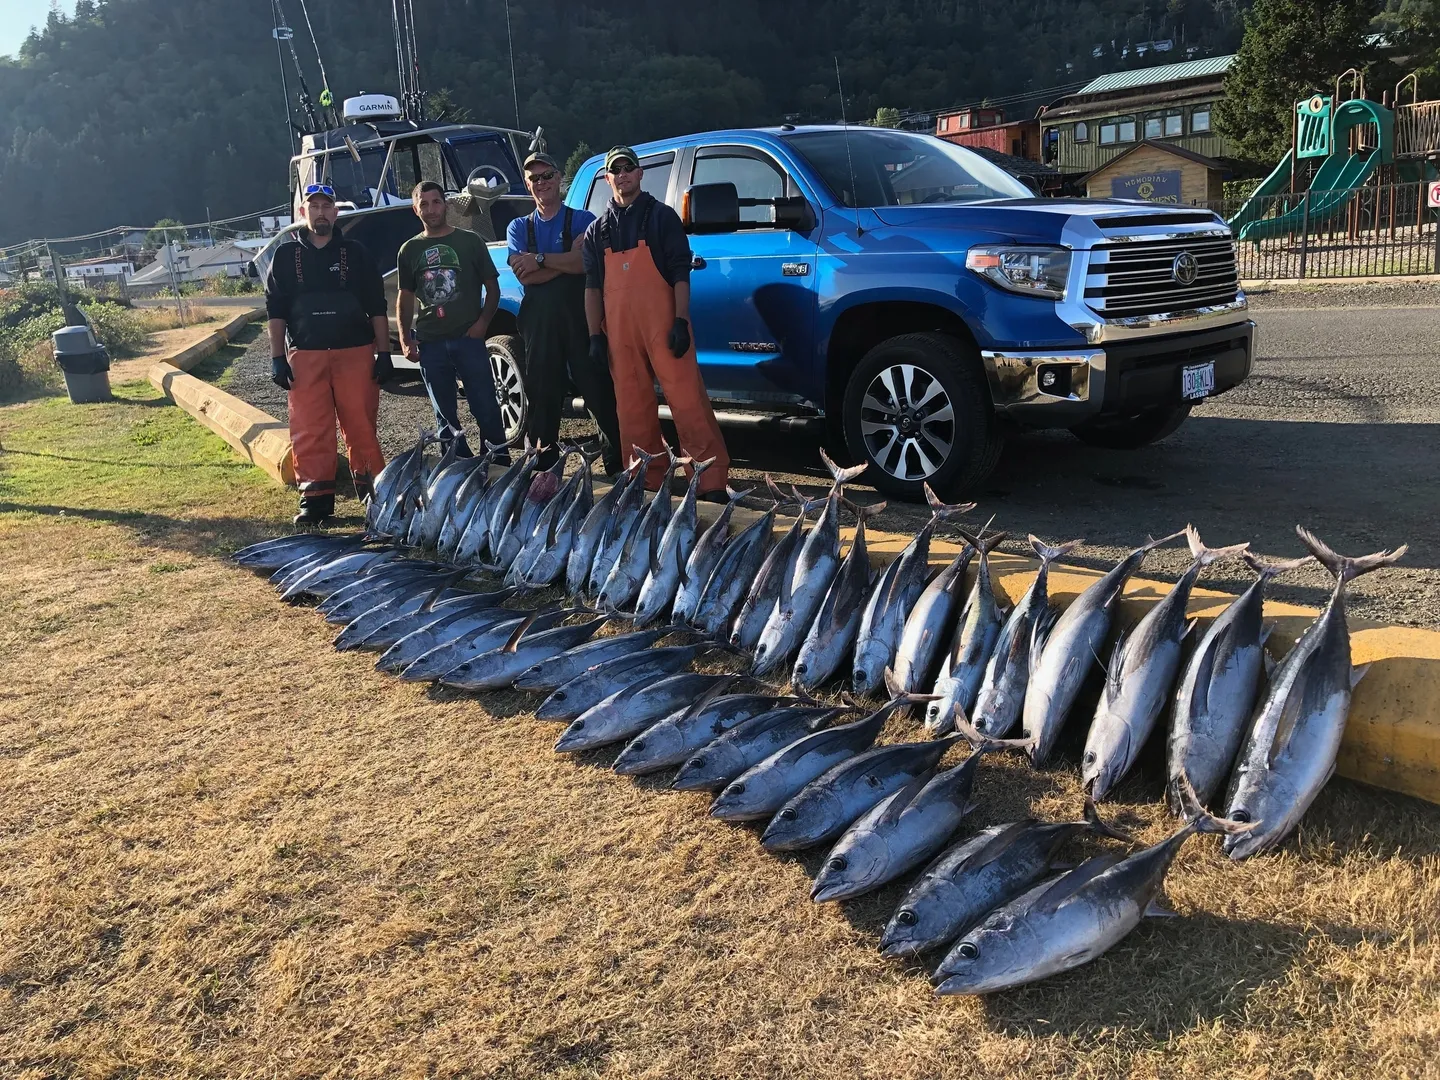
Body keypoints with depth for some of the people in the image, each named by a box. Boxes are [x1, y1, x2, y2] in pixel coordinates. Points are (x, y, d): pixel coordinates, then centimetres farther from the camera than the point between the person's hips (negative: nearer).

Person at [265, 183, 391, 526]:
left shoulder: (356, 254, 9)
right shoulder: (286, 256, 9)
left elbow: (377, 308, 8)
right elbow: (275, 310, 8)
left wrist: (384, 352, 0)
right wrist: (277, 357, 0)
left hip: (356, 352, 0)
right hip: (305, 355, 1)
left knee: (362, 426, 0)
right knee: (309, 431, -3)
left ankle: (372, 489, 11)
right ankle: (316, 497, 3)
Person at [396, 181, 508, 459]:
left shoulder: (470, 242, 5)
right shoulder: (409, 250, 11)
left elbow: (492, 288, 6)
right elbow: (405, 298, 15)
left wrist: (482, 323, -8)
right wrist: (406, 338, 3)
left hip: (468, 338, -2)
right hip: (430, 343, 3)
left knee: (485, 408, -5)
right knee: (445, 414, 7)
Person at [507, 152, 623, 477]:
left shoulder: (583, 220, 7)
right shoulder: (519, 228, 14)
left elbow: (586, 263, -12)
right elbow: (525, 276, -3)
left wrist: (541, 260, -11)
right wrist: (565, 261, -8)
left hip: (581, 315, -2)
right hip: (538, 319, 3)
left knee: (598, 388, -5)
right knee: (542, 392, 6)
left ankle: (616, 461, 1)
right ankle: (544, 464, 15)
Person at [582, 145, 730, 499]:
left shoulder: (661, 217, 7)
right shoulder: (598, 230, 17)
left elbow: (680, 273, 1)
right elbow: (592, 286, 15)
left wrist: (681, 321, -10)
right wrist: (595, 335, 6)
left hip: (662, 325, -4)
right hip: (619, 331, 4)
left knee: (687, 400, -10)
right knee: (632, 407, 3)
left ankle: (712, 479, -9)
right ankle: (648, 479, 11)